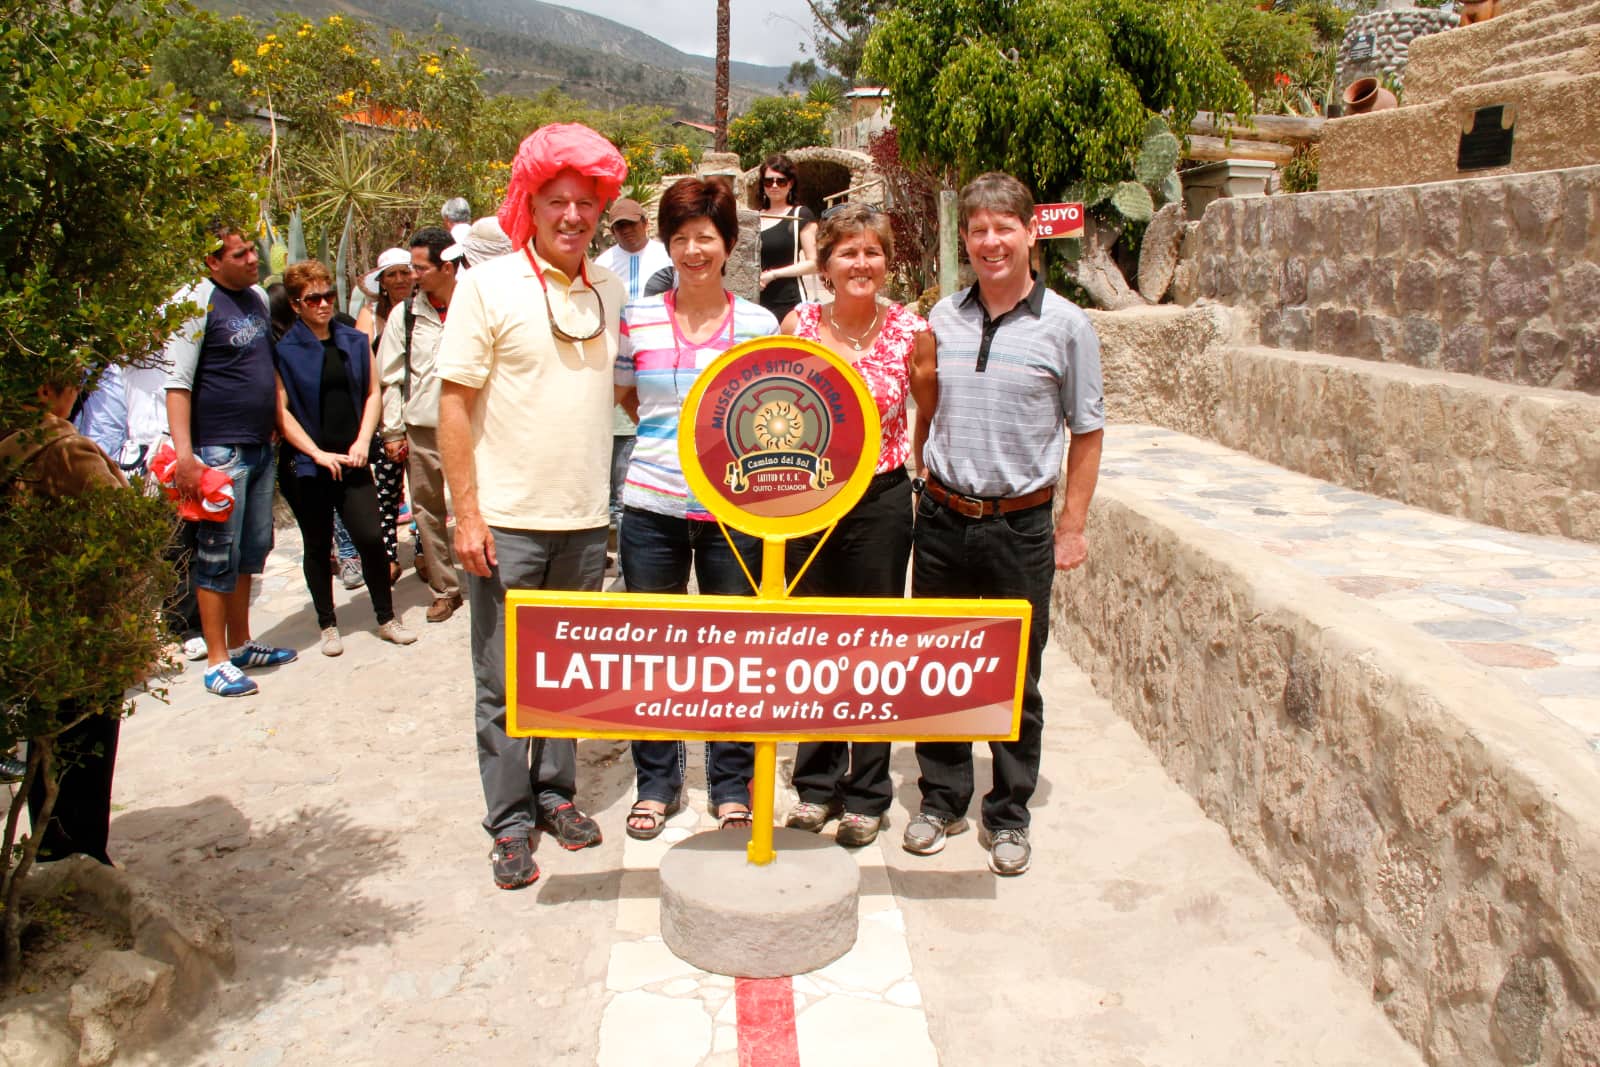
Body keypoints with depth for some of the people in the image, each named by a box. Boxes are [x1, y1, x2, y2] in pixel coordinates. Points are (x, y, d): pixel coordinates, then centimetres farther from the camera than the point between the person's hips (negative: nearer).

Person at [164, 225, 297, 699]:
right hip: (220, 451, -8)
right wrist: (183, 454, -24)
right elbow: (177, 382, -17)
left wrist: (278, 420, 19)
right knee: (218, 557, -2)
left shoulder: (259, 297, 12)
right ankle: (217, 661, 6)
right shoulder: (198, 302, -12)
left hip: (261, 447, 8)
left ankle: (241, 644, 27)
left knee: (251, 551, 15)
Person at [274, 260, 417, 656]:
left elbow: (372, 392, 9)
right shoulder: (284, 350, -4)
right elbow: (280, 411, -7)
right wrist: (318, 454, -12)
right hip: (308, 464, -2)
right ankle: (327, 625, 20)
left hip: (352, 460, 2)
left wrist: (363, 442, -3)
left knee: (371, 538, -4)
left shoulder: (354, 340, 7)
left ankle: (386, 619, 11)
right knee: (318, 547, 8)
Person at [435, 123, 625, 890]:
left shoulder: (609, 289, 8)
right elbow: (453, 402, -7)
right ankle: (510, 821, 18)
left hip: (586, 520, 4)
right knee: (504, 681, 5)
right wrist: (466, 512, -12)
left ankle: (557, 792, 31)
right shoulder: (488, 285, -6)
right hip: (506, 522, -4)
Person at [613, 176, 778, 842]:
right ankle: (656, 782, 29)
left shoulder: (759, 324, -1)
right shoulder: (637, 319, 2)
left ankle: (732, 787, 27)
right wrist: (670, 436, 7)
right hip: (653, 509, 1)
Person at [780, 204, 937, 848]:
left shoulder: (910, 330, -5)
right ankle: (815, 783, 28)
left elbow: (931, 411, 9)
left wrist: (917, 464, 4)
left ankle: (866, 795, 21)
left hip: (881, 501, -2)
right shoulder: (798, 324, -2)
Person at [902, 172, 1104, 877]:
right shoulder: (942, 318, 5)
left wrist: (1072, 526, -2)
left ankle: (1009, 816, 24)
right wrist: (921, 488, 9)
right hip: (943, 519, 3)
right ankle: (942, 800, 29)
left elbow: (1086, 433, 1)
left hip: (1020, 525, -3)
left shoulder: (1065, 325, -4)